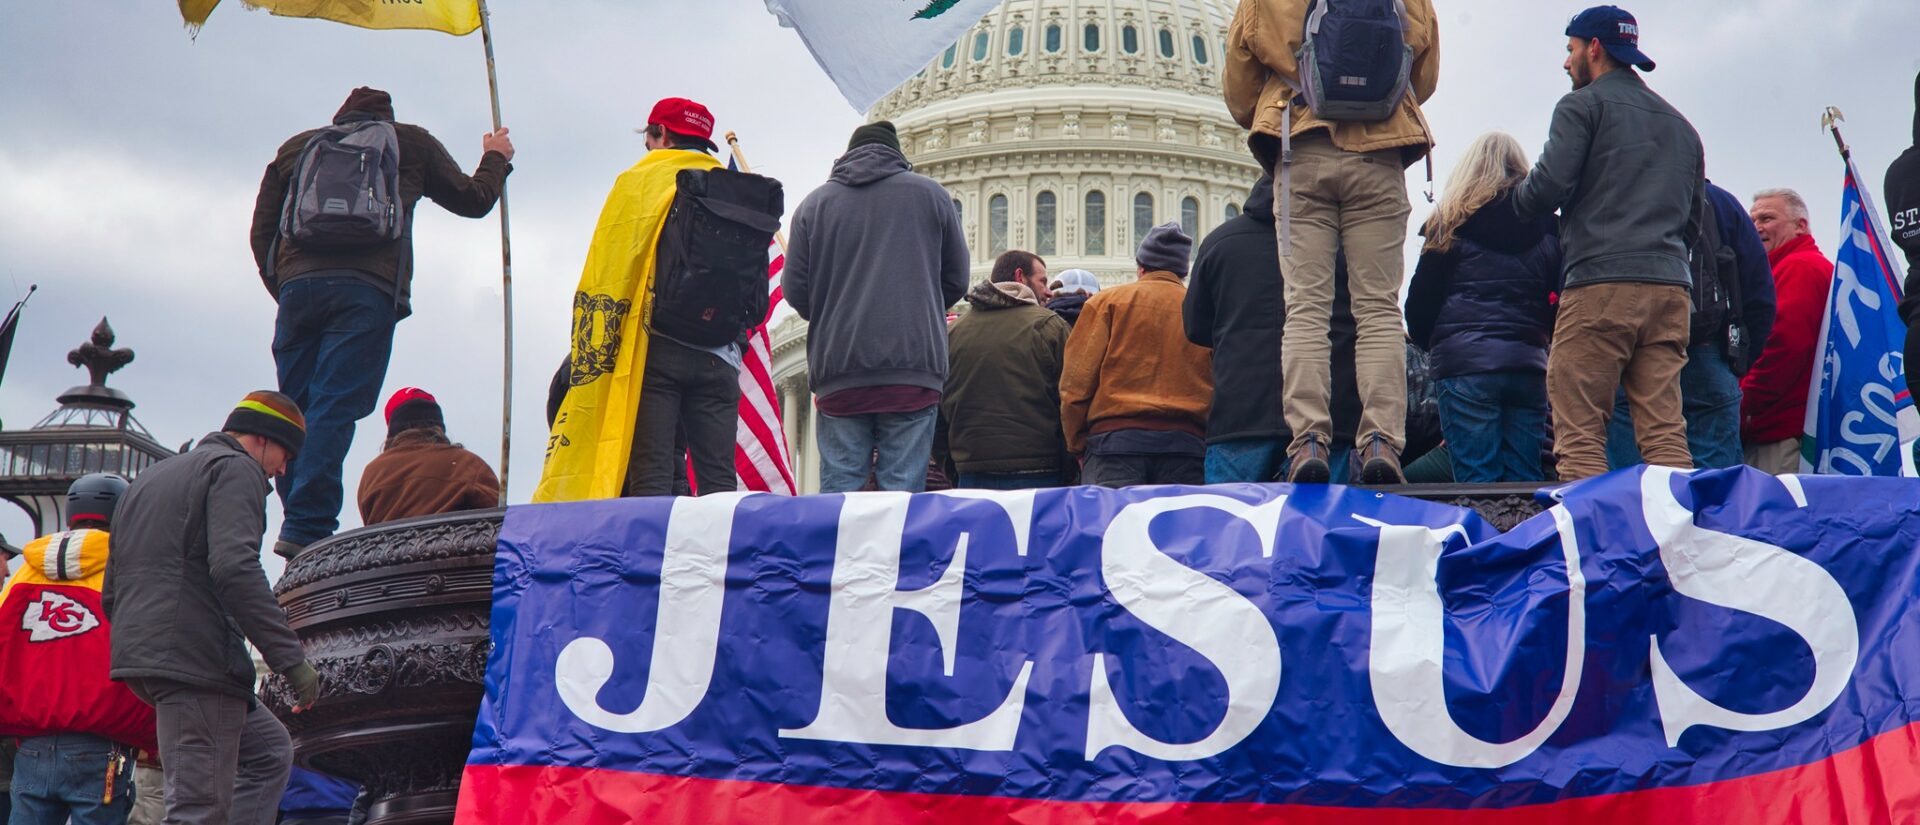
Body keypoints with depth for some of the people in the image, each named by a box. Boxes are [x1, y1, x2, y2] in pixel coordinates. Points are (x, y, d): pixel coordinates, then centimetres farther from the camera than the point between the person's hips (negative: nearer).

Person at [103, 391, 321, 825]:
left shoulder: (149, 477, 27)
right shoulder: (236, 469, -1)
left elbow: (111, 592, 28)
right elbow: (235, 568, -18)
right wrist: (291, 657, -20)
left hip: (138, 658, 9)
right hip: (197, 660, -9)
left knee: (270, 748, 20)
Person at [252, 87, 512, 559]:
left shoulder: (295, 147, 27)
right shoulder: (411, 143, 21)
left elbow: (261, 232, 21)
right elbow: (473, 200, 30)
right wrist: (495, 158, 48)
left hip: (297, 285, 3)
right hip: (366, 290, -3)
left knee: (295, 409, 8)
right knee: (334, 409, -11)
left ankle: (299, 521, -1)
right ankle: (306, 528, -20)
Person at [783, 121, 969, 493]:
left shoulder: (814, 203, 8)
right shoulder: (931, 194, 8)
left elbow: (795, 290, 6)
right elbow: (956, 280, 11)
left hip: (838, 369, 1)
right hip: (913, 367, -1)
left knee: (838, 490, 4)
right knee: (903, 489, 0)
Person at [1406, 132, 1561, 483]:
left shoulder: (1452, 222, 2)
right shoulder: (1547, 226, 11)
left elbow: (1420, 300, 2)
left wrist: (1430, 343, 20)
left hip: (1465, 363, -3)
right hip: (1528, 362, 3)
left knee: (1476, 479, -4)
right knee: (1525, 479, 7)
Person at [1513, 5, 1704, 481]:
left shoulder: (1583, 105, 4)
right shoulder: (1681, 125, 26)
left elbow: (1549, 186, -7)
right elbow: (1693, 216, 25)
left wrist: (1512, 200, 11)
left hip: (1599, 284, -6)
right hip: (1670, 286, 7)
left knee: (1580, 436, -8)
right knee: (1665, 433, 1)